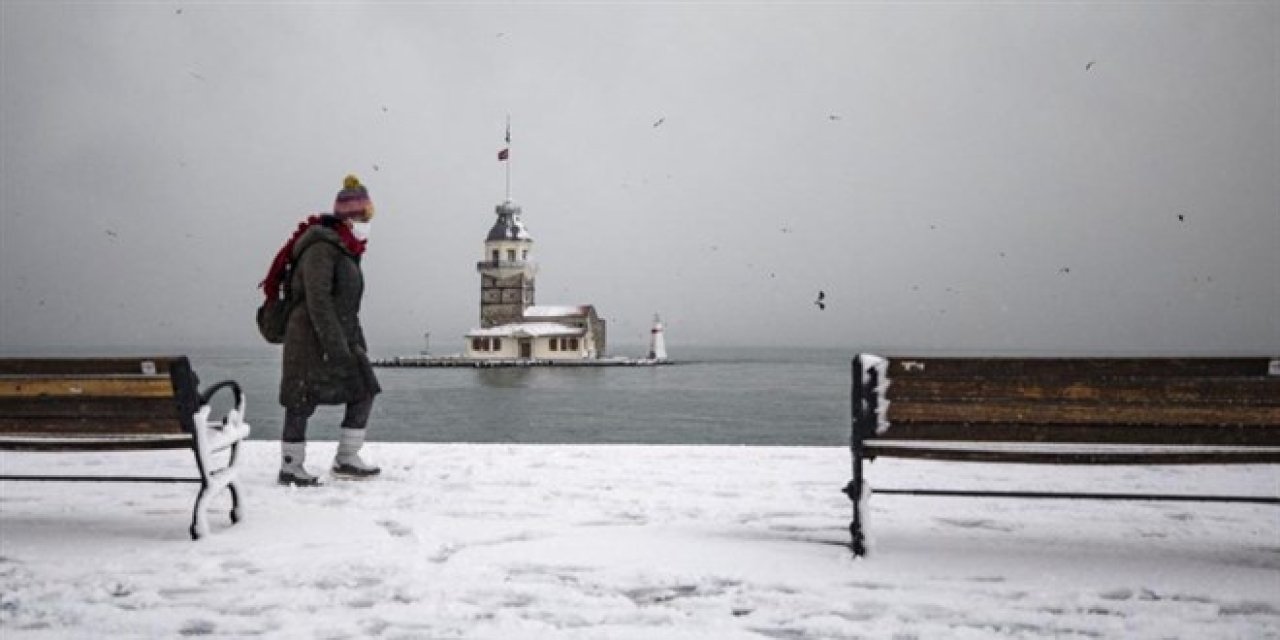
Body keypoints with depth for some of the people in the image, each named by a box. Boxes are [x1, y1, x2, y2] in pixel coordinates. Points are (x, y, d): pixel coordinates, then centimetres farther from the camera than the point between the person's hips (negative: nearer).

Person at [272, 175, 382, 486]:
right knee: (302, 402, -1)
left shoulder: (346, 250, 15)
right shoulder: (321, 248, -15)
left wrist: (357, 341, 20)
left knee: (363, 392, 6)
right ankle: (290, 468, 10)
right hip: (311, 337, -9)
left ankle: (347, 460, 12)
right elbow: (317, 299, -23)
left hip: (340, 337, 10)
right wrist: (335, 345, -25)